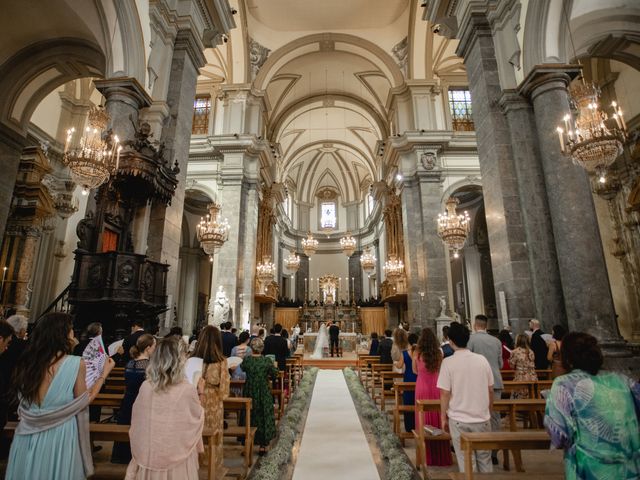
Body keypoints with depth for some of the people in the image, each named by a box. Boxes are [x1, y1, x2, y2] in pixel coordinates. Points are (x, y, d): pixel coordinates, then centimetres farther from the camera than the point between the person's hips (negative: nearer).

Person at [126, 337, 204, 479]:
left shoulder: (145, 387, -12)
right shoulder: (187, 390, -23)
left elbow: (136, 421, 3)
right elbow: (198, 417, -6)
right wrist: (197, 393, 7)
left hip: (148, 454, 3)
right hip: (177, 456, -3)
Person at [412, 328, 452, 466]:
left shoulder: (417, 353, -8)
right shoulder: (439, 352, -5)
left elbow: (415, 370, 2)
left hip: (422, 386, -1)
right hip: (436, 386, 2)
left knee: (425, 418, 9)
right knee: (437, 418, 13)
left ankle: (427, 455, 18)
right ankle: (440, 453, 24)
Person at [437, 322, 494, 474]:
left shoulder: (448, 362, -13)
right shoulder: (482, 359, -3)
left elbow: (445, 393, -11)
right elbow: (490, 390, 4)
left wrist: (443, 417, 2)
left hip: (459, 420, -3)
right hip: (483, 418, 3)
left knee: (467, 462, 8)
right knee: (485, 459, 18)